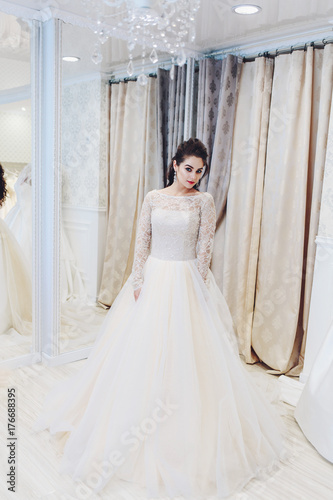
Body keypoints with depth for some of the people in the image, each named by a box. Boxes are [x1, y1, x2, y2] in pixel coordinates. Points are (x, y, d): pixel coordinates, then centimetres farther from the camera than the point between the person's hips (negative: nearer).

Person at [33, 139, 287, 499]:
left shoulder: (204, 201, -2)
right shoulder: (153, 198, 2)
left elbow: (204, 249, -5)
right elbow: (141, 242, 1)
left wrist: (198, 290, -9)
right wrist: (137, 282, -5)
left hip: (187, 281, -1)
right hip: (153, 278, 2)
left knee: (184, 353, 3)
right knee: (141, 348, 7)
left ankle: (186, 433, 22)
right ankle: (136, 422, 27)